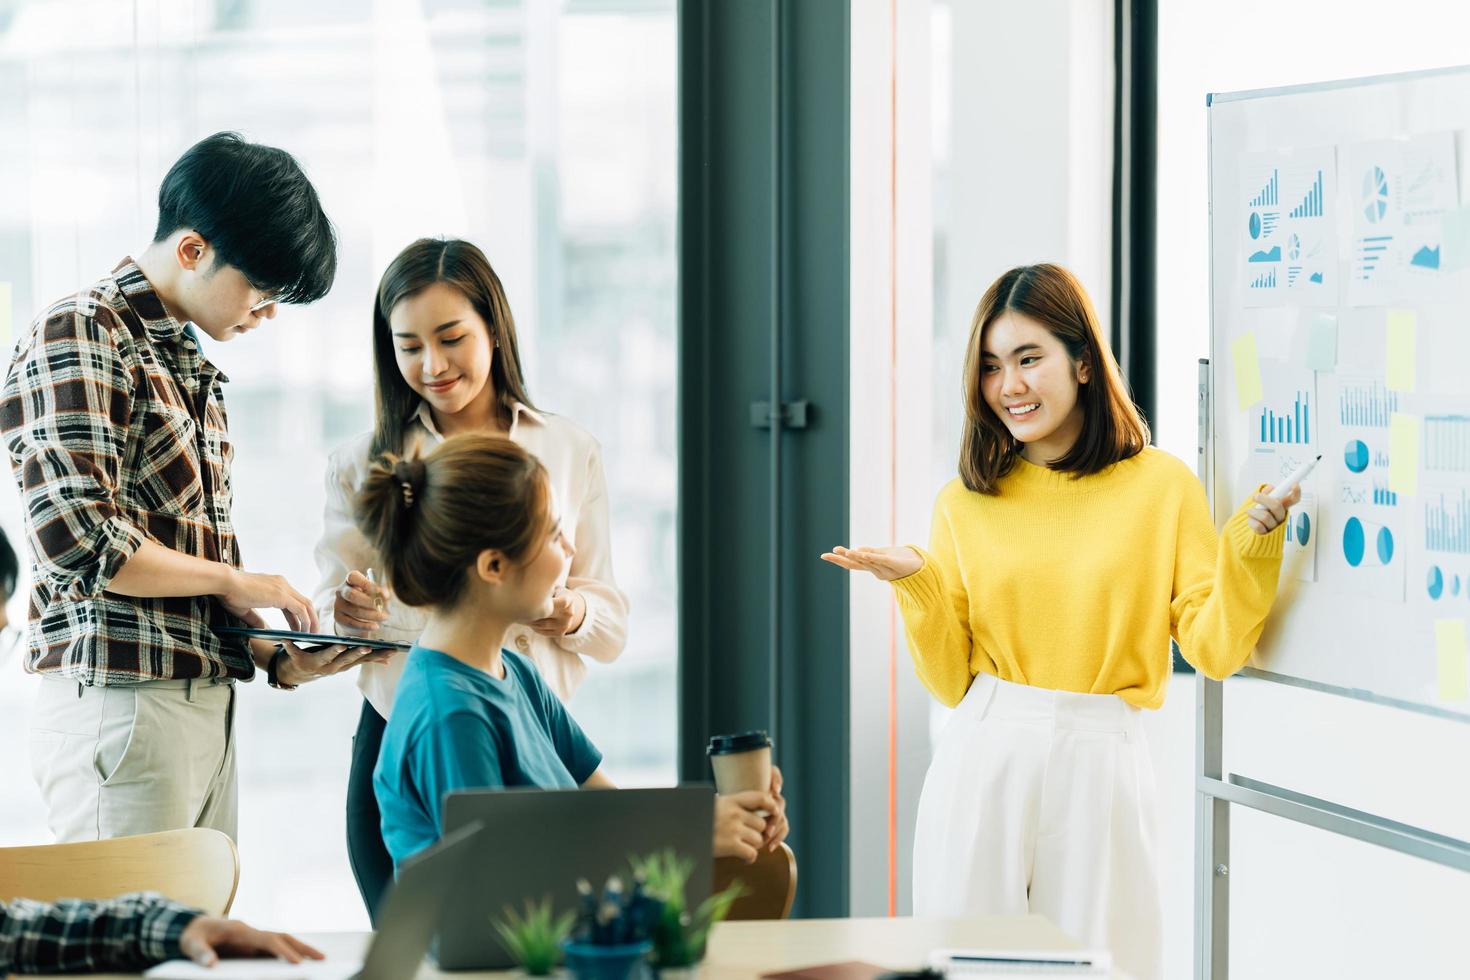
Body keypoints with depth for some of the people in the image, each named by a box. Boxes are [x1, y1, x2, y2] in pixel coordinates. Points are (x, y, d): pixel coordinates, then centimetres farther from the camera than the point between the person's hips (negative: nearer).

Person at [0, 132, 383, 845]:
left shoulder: (195, 370, 20)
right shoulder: (79, 338, -8)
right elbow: (82, 543, -18)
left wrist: (275, 657, 9)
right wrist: (235, 580, -6)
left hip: (205, 701, 9)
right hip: (121, 700, -8)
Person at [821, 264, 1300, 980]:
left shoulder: (1161, 484, 2)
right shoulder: (964, 503, 7)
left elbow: (1214, 647, -2)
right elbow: (951, 681, 9)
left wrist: (1252, 539, -13)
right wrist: (916, 585, -5)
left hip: (1102, 764, -1)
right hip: (982, 761, 2)